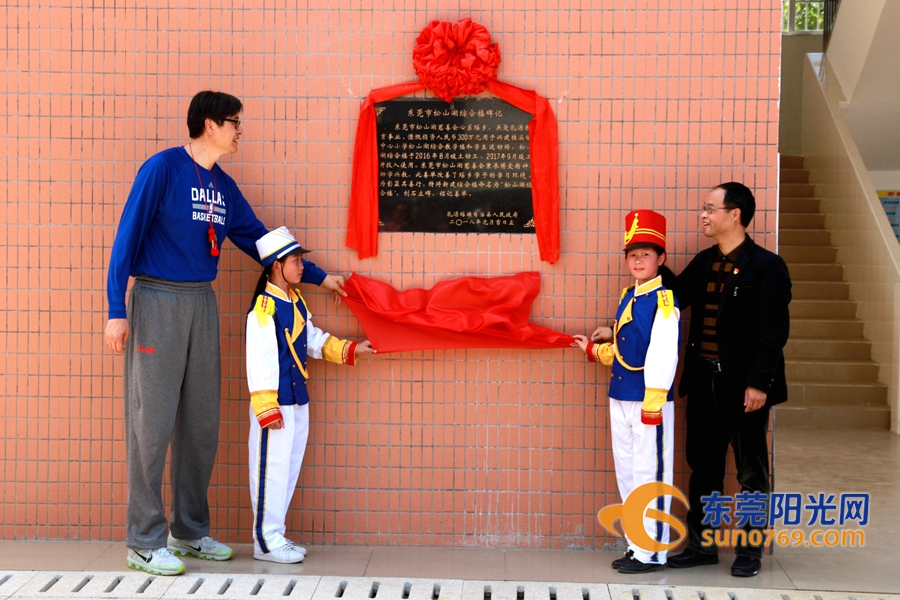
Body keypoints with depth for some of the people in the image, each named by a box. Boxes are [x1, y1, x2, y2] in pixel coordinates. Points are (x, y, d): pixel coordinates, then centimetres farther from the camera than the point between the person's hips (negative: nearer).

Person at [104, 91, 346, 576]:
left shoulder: (224, 186, 13)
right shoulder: (162, 168, -7)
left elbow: (258, 240, 20)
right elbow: (127, 239, -10)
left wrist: (318, 277, 20)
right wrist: (117, 311, -16)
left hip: (202, 303, 7)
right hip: (157, 300, -7)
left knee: (201, 422, 9)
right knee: (152, 420, -6)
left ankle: (189, 531, 21)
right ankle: (144, 542, 2)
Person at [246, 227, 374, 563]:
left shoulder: (296, 302, 11)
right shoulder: (264, 307, -16)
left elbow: (314, 341, 22)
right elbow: (259, 361, -18)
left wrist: (349, 350, 14)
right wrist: (266, 407, -20)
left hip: (298, 401, 9)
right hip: (275, 403, -9)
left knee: (290, 468, 14)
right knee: (272, 469, -2)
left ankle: (275, 535, 24)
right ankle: (267, 541, 8)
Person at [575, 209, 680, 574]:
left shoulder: (664, 300, -12)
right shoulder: (628, 296, 12)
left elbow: (663, 355, -18)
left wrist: (653, 404, -21)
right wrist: (594, 349, 23)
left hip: (649, 400, -9)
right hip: (620, 398, 9)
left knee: (649, 474, -2)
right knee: (626, 472, 14)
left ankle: (652, 553, 8)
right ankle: (637, 545, 26)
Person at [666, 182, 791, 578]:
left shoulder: (766, 266, -9)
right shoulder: (703, 263, 10)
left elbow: (774, 330, -14)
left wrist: (758, 383, -19)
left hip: (744, 385, -6)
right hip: (704, 381, 6)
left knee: (751, 469, 7)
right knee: (703, 465, 13)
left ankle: (750, 551, 18)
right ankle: (701, 545, 25)